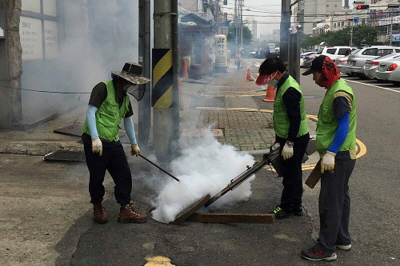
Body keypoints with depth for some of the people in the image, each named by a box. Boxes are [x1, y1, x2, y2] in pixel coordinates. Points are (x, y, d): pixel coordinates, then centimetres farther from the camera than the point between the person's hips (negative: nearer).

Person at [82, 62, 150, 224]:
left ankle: (125, 210, 13)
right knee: (97, 177, 5)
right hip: (95, 142, -7)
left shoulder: (125, 97, 14)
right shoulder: (103, 88, -10)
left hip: (114, 143, 8)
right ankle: (98, 207, 27)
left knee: (124, 175, 4)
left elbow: (128, 120, 25)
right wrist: (95, 138, -23)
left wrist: (134, 144, 30)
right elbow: (90, 112, -16)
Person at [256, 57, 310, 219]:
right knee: (293, 173, 17)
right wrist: (279, 137, 24)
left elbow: (295, 119, -25)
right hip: (289, 138, 11)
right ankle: (296, 206, 29)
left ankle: (287, 208, 14)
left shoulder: (289, 90, -24)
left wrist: (289, 143, -23)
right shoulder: (284, 84, 10)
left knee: (291, 174, 2)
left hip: (295, 140, -11)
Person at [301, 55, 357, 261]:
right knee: (340, 198, 18)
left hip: (338, 157, -11)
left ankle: (326, 248, 5)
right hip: (339, 155, 11)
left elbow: (344, 127, -24)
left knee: (330, 202, -4)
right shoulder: (334, 89, 13)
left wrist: (330, 153, -26)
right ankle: (342, 239, 31)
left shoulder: (340, 93, -19)